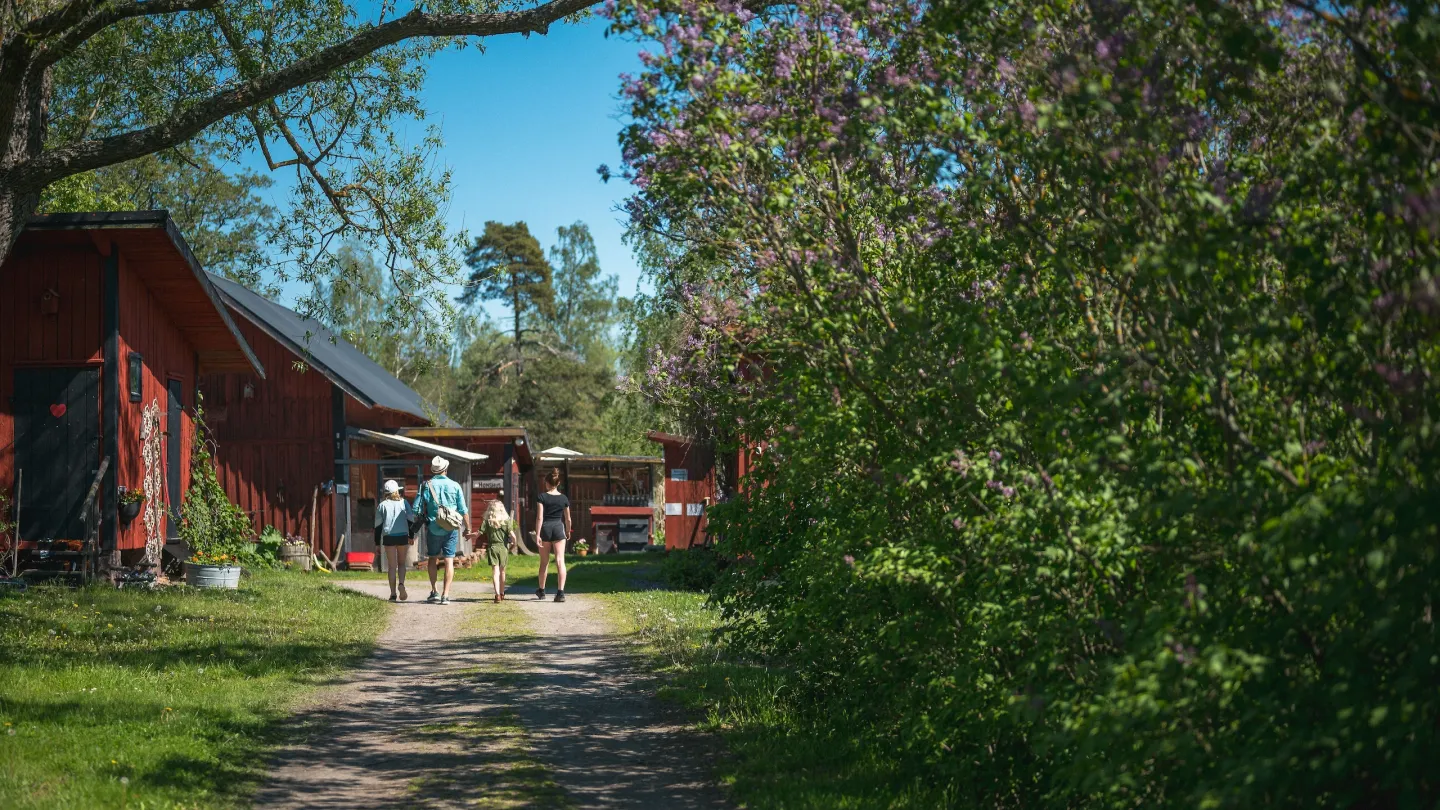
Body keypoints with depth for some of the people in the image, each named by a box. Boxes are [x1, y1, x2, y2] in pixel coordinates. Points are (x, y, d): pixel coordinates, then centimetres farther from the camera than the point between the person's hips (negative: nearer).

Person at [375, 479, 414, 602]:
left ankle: (393, 593, -1)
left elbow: (378, 525, 5)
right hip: (403, 536, 0)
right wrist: (411, 536, 16)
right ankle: (401, 584, -13)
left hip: (388, 537, 0)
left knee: (392, 565, 4)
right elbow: (410, 520, 6)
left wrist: (377, 543, 10)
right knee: (401, 563, 13)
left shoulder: (382, 505, 4)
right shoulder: (404, 503, 5)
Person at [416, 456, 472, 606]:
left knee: (433, 559, 18)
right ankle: (445, 595, -3)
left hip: (433, 528, 0)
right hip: (451, 529, 0)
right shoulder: (454, 486, 0)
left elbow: (417, 509, -5)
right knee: (449, 561, 1)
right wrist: (468, 528, 12)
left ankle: (434, 592, 17)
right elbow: (463, 510, 2)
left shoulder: (427, 485, -2)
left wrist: (423, 521, 11)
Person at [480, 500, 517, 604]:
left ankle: (497, 594, -18)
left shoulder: (487, 521, -3)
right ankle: (502, 594, 29)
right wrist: (514, 542, 12)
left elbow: (480, 533, -4)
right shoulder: (506, 521, -2)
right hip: (503, 547, 2)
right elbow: (512, 534, -7)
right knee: (502, 571, 17)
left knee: (495, 571, -5)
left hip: (492, 547, -2)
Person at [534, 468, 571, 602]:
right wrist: (568, 532, 26)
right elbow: (568, 518, 10)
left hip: (545, 528, -1)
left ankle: (541, 590, 28)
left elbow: (540, 517, -12)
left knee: (544, 562, 13)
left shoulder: (541, 497, -7)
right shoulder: (564, 498, 2)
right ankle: (561, 592, -15)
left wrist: (537, 534, -12)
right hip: (559, 528, 1)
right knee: (560, 561, -4)